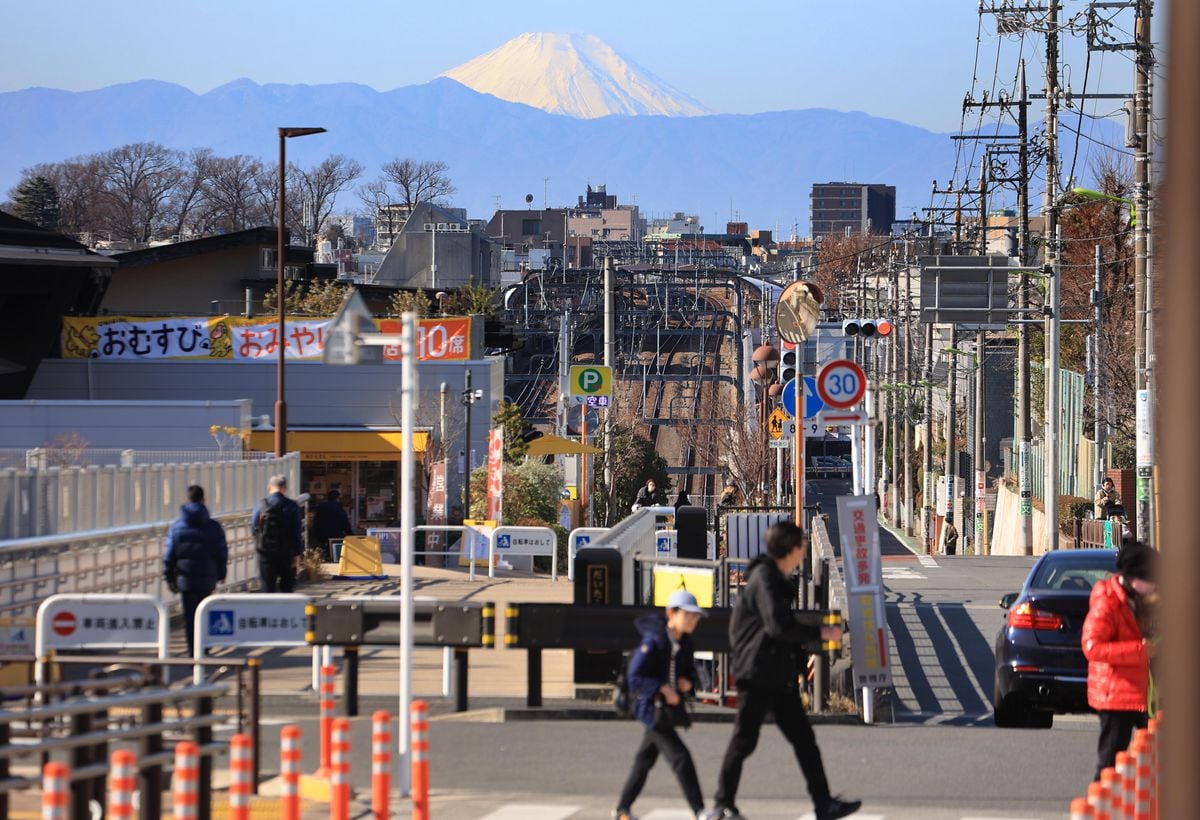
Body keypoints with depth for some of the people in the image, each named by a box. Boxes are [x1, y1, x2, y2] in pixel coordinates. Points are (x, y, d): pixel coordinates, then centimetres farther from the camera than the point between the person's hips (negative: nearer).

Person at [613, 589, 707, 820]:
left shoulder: (685, 643, 6)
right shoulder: (654, 642, -18)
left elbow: (689, 670, 20)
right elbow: (635, 678, -19)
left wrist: (688, 682, -3)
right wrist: (662, 689, -27)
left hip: (671, 710, 8)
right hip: (654, 709, -8)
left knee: (645, 760, 15)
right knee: (680, 757, -14)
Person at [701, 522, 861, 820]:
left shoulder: (777, 578, 15)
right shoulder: (764, 578, -16)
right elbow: (778, 626, -25)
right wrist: (820, 633, -17)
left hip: (780, 677, 10)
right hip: (758, 675, -10)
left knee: (804, 739, 6)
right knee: (744, 740, -2)